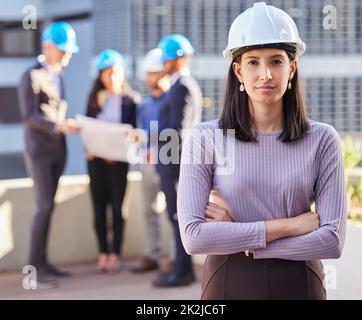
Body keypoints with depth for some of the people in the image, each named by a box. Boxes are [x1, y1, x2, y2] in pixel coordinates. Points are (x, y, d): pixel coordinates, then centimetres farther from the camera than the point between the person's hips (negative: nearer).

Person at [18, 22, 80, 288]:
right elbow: (29, 116, -19)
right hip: (39, 151, -7)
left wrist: (68, 125, 0)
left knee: (48, 206, 8)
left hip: (58, 149, 7)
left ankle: (42, 262, 13)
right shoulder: (31, 76, -11)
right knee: (45, 206, -12)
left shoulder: (58, 75, 12)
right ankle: (34, 267, -8)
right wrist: (59, 126, -29)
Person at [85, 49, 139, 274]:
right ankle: (103, 255, 10)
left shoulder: (130, 99, -2)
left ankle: (115, 255, 6)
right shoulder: (94, 99, 9)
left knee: (117, 206, 1)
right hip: (95, 159, 3)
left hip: (118, 160, -3)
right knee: (99, 206, 4)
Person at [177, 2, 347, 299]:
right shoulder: (205, 138, -5)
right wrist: (287, 225, -14)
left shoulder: (322, 139, -3)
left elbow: (332, 241, -10)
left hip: (298, 285, 1)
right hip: (229, 284, 0)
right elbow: (193, 236, -14)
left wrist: (239, 238, -14)